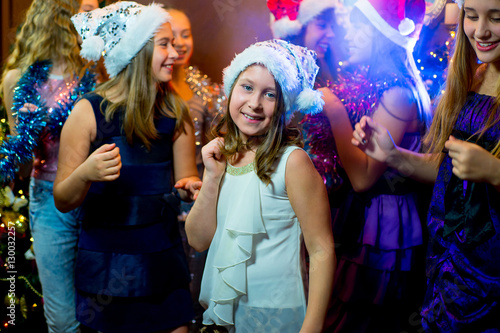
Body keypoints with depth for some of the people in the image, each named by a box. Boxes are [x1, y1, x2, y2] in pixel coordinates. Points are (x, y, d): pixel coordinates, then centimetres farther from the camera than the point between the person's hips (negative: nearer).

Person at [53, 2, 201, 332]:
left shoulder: (176, 113, -1)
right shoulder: (90, 112, -12)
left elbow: (185, 180, 7)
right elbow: (62, 201, -11)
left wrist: (191, 186, -16)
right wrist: (85, 174, -31)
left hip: (163, 257, 3)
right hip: (106, 265, -3)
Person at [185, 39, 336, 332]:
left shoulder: (292, 161, -16)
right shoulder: (222, 156, 0)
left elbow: (322, 250, -16)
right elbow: (199, 240, 0)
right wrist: (212, 177, -11)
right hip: (223, 308, 5)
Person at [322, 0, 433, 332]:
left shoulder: (399, 94, -19)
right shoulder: (371, 83, 8)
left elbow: (363, 177, -24)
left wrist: (335, 111, -20)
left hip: (383, 228, -9)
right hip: (362, 219, 9)